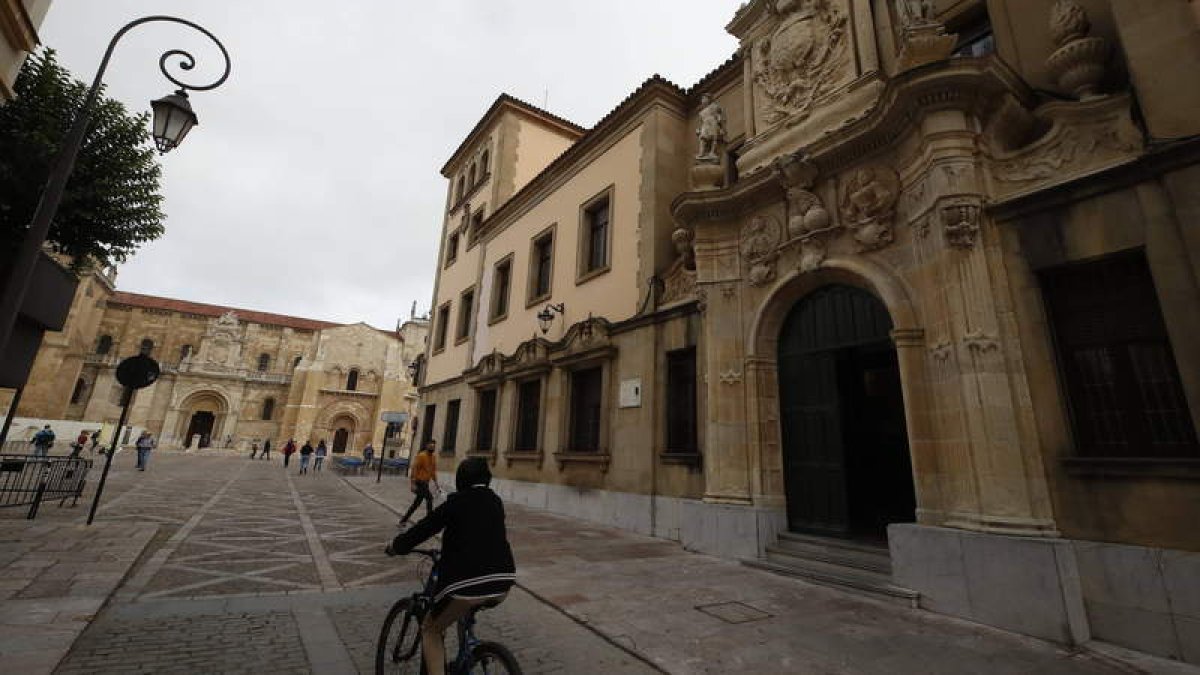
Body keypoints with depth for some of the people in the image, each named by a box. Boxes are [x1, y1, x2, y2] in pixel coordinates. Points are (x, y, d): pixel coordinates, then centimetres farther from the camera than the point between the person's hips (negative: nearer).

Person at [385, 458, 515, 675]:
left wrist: (394, 546, 22)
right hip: (503, 582, 6)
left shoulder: (456, 503, -1)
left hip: (467, 582, -5)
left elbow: (422, 529, 3)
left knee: (431, 629, 20)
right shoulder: (495, 501, 13)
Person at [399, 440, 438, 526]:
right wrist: (413, 484, -19)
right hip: (419, 482, -8)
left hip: (425, 483, 8)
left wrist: (436, 483, 9)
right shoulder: (421, 456, -12)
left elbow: (433, 472, 14)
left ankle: (403, 520, 24)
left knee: (417, 503, 13)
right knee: (429, 498, -15)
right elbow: (414, 469, -15)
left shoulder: (433, 458, 10)